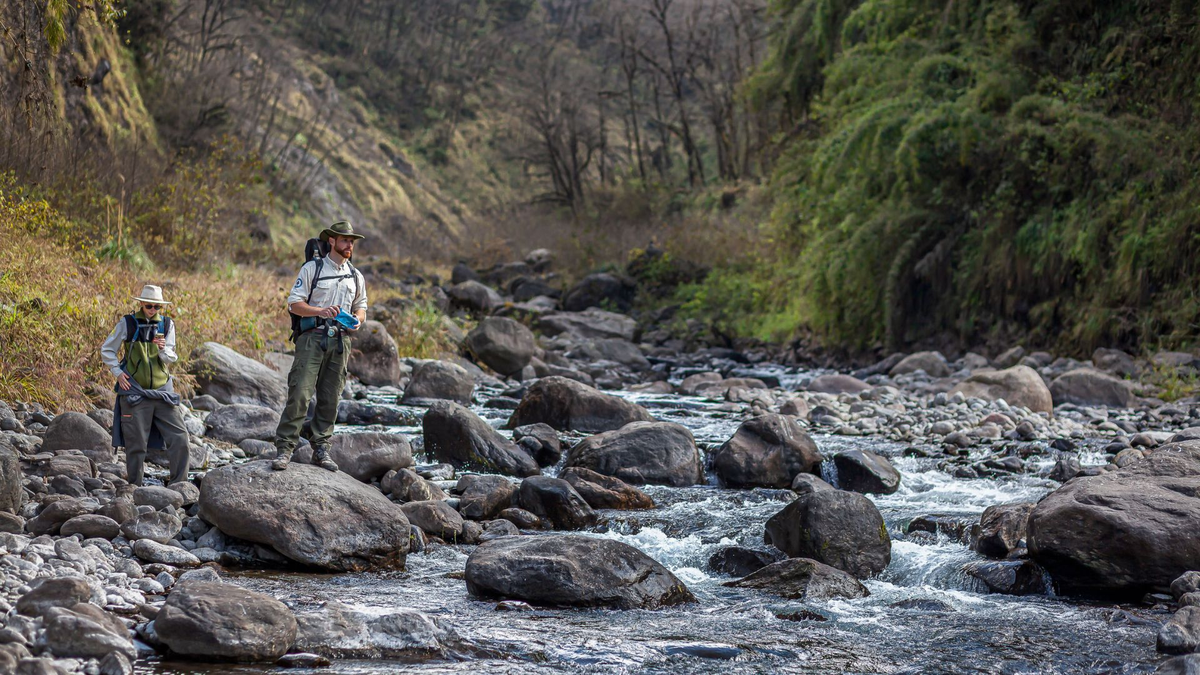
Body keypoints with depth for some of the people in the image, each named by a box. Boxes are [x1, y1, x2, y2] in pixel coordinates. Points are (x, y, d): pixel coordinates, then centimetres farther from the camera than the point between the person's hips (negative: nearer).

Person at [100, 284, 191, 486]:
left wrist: (163, 349, -19)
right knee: (136, 443, 0)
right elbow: (107, 350, 6)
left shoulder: (167, 325, 6)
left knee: (179, 437, -7)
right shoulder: (127, 324, -2)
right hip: (135, 392, -3)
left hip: (162, 391, 3)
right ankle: (135, 486, 11)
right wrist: (117, 372, -6)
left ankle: (179, 483, 1)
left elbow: (170, 359, 3)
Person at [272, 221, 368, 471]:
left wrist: (357, 320, 0)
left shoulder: (356, 276, 16)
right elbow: (294, 304, -3)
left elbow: (361, 307, 24)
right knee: (300, 393, -12)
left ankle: (321, 449, 11)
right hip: (313, 338, -5)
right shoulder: (312, 269, 1)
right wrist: (321, 311, -19)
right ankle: (284, 448, -12)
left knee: (330, 398, 5)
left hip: (340, 340, 5)